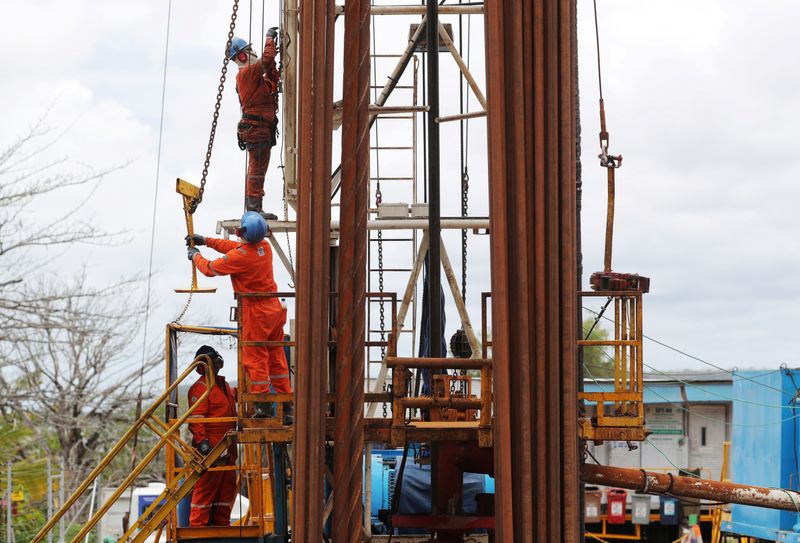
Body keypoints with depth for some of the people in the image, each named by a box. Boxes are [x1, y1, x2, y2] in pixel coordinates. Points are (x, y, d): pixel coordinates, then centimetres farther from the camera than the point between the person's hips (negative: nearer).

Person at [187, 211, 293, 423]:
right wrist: (205, 240, 23)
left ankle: (263, 405, 3)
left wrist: (195, 256, 14)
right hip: (274, 307, 7)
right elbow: (235, 247, 20)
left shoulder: (239, 256, -20)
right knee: (276, 356, 11)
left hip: (255, 312, -7)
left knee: (255, 358, 2)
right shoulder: (265, 247, 3)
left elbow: (210, 269, -6)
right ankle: (287, 407, 14)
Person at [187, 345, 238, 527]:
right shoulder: (199, 388, -8)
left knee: (227, 488, 12)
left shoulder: (225, 386, 18)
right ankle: (198, 526, -6)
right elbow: (195, 419, -18)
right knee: (205, 488, -9)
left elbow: (236, 395, 43)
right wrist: (202, 441, -27)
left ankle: (222, 525, 20)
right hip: (209, 449, -9)